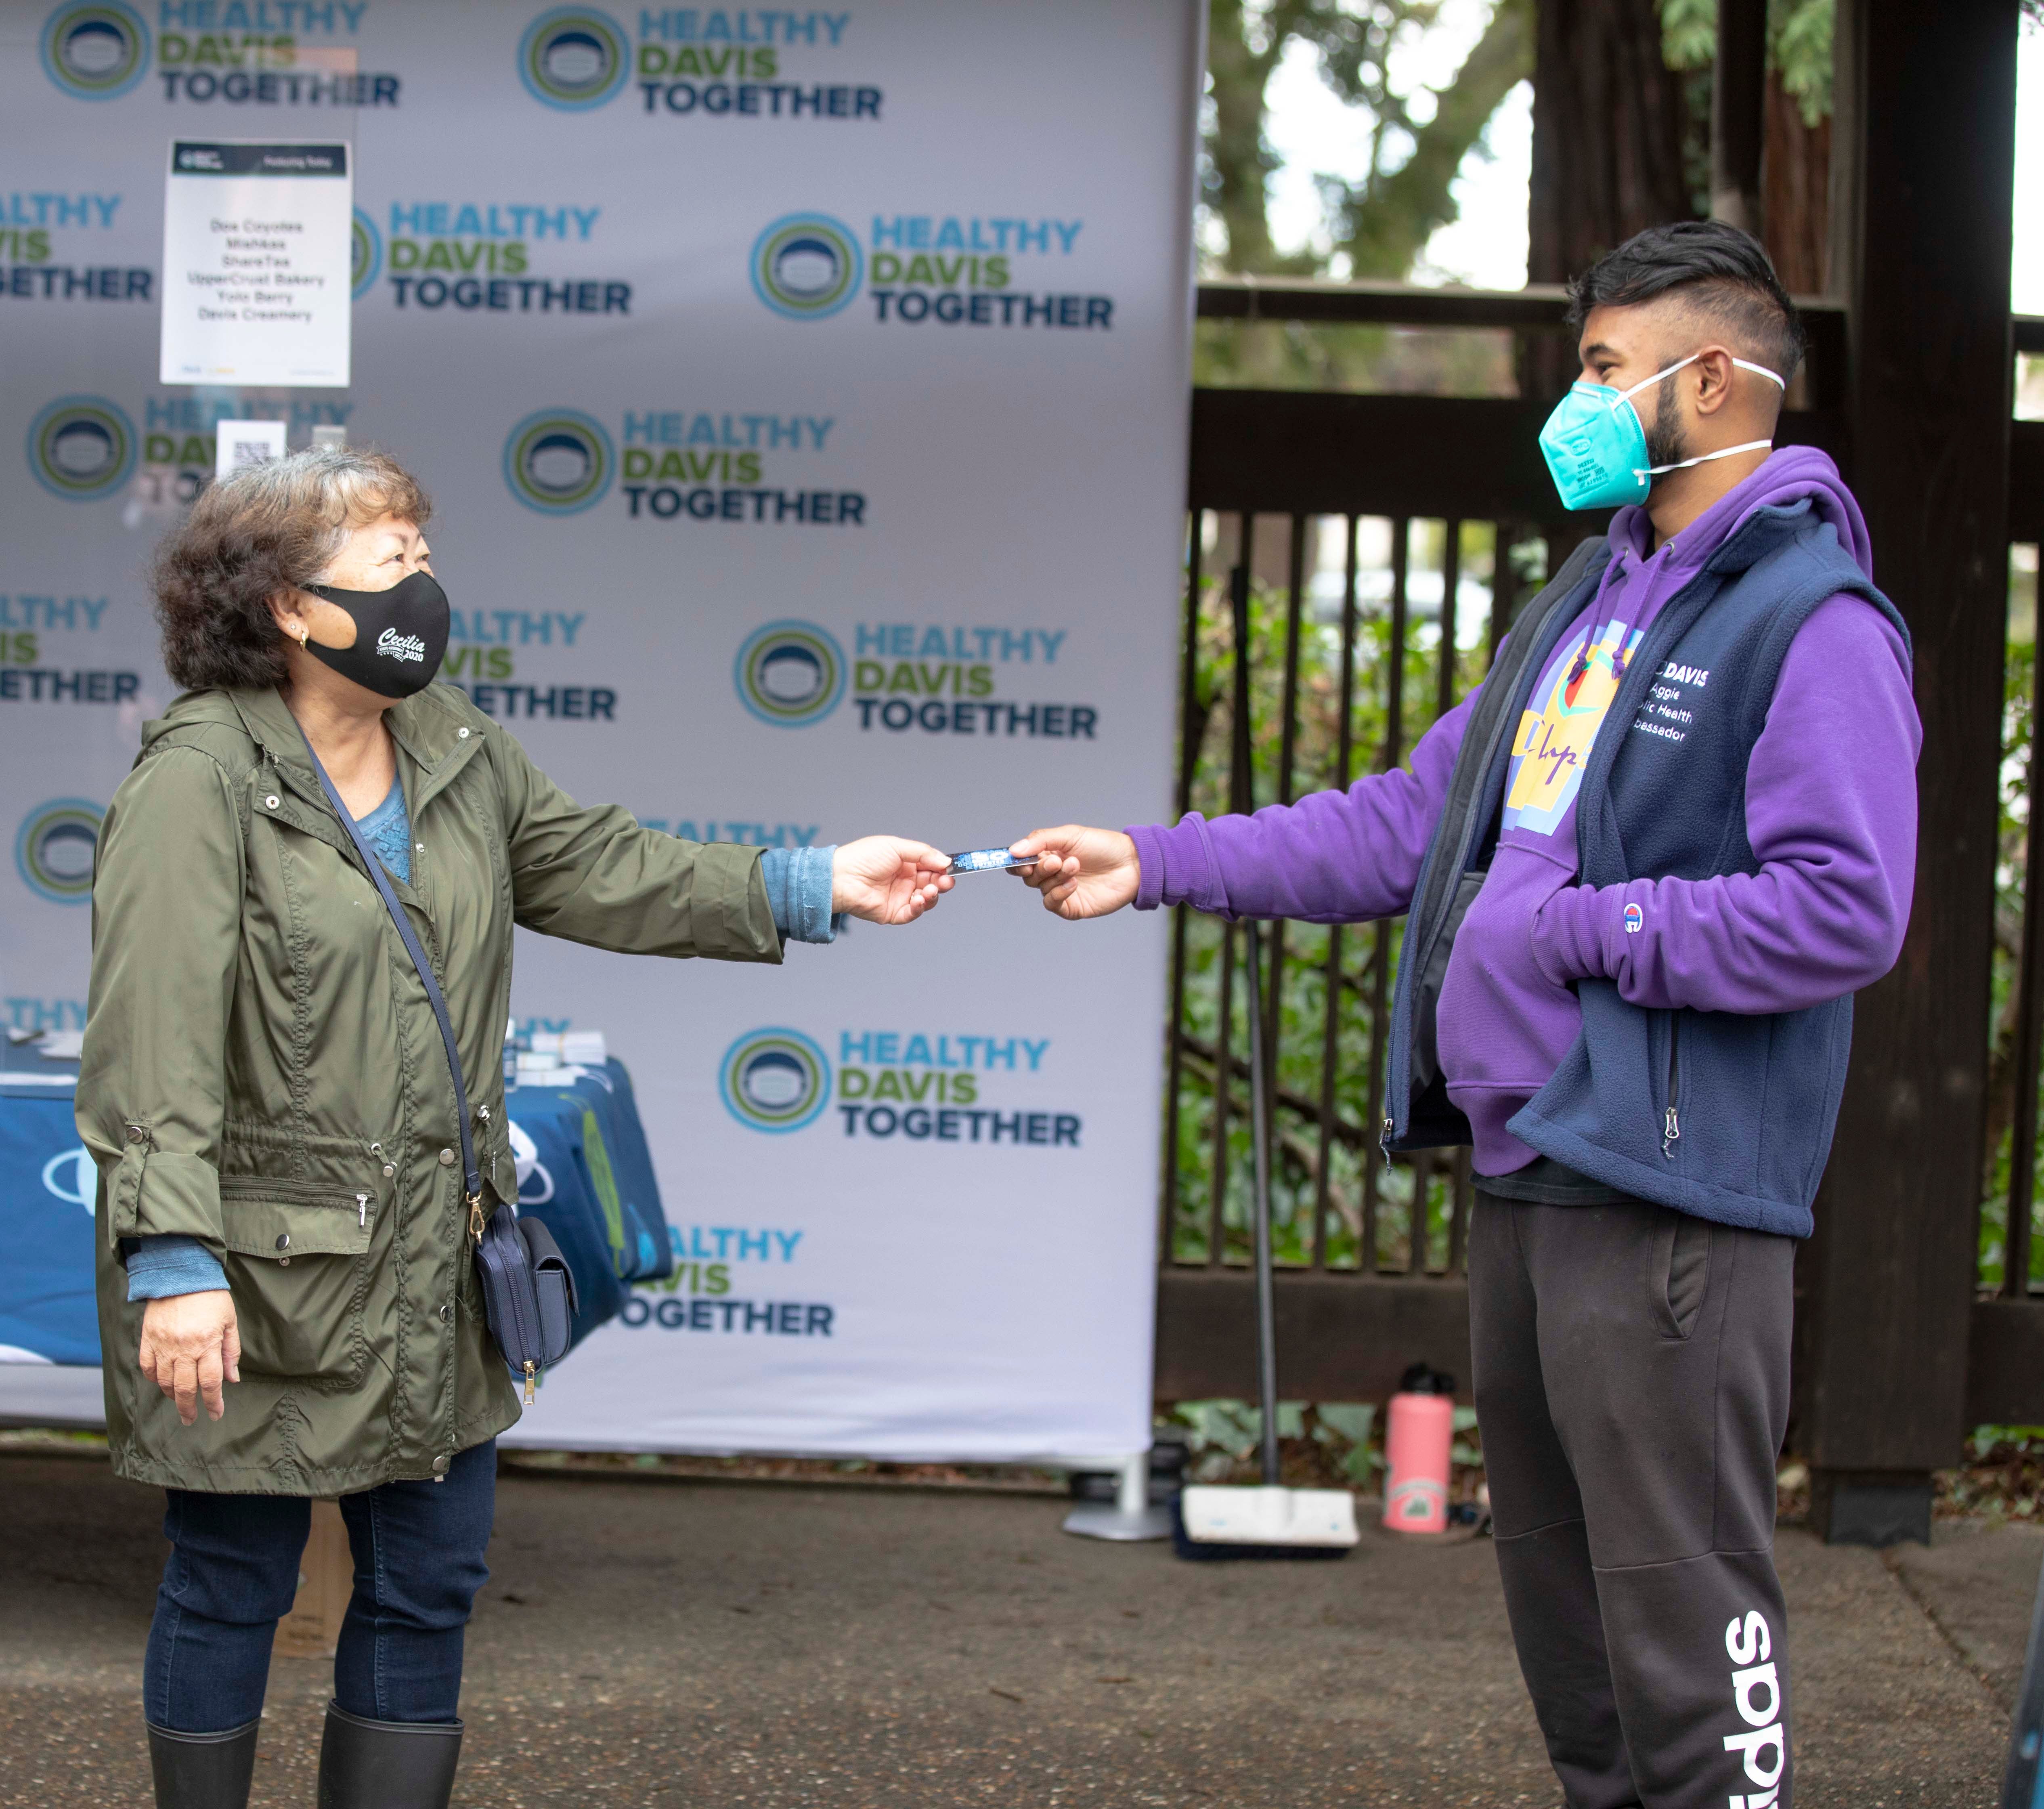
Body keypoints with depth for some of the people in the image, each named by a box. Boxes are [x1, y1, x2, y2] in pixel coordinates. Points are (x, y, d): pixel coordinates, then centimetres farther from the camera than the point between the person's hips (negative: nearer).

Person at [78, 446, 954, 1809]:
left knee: (431, 1583, 12)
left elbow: (592, 867, 18)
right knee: (234, 1585, 6)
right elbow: (155, 1039, -22)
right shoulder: (200, 780, -16)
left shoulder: (455, 748, 8)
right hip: (263, 1277, -7)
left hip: (434, 1266, 7)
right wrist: (173, 1262, -28)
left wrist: (816, 887, 11)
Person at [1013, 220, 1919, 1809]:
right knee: (1560, 1586, 17)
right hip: (1524, 1165, 10)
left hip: (1668, 1193, -9)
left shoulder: (1814, 624, -11)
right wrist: (1155, 864, 13)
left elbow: (1843, 909, -22)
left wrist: (1572, 927, -16)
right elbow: (1406, 823, 20)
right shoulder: (1588, 603, 18)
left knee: (1681, 1607, -7)